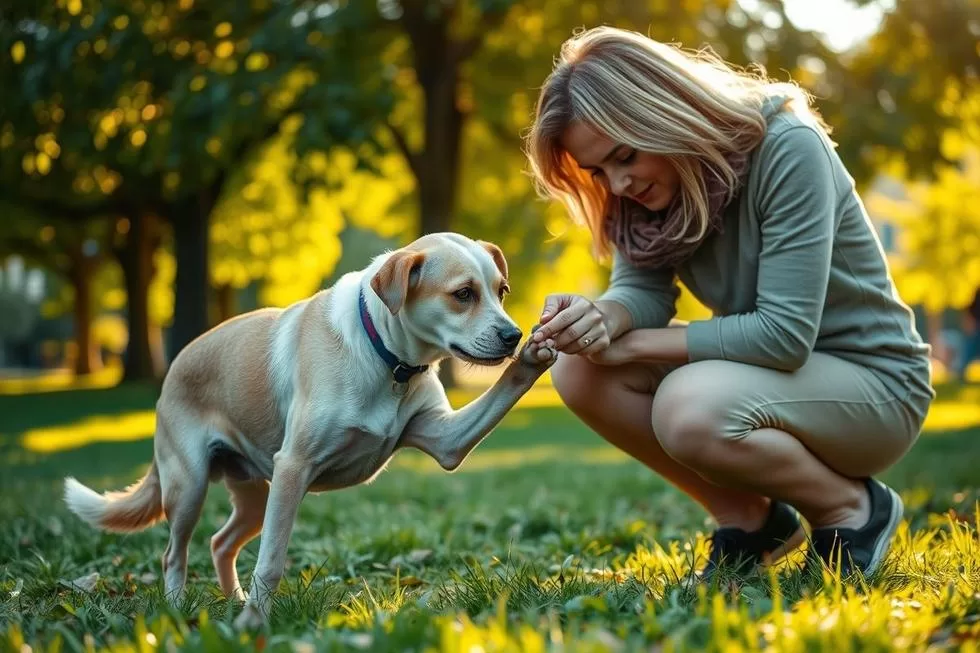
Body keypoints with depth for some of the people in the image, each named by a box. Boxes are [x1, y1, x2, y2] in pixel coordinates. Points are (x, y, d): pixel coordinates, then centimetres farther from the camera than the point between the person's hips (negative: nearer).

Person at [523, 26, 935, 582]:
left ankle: (851, 509, -7)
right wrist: (601, 319, -34)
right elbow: (642, 289, -9)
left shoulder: (787, 149, -25)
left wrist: (628, 346, -25)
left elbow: (784, 333, -29)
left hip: (872, 383, -7)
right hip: (770, 368, 7)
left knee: (689, 409, -35)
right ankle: (749, 520, 0)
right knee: (580, 370, -15)